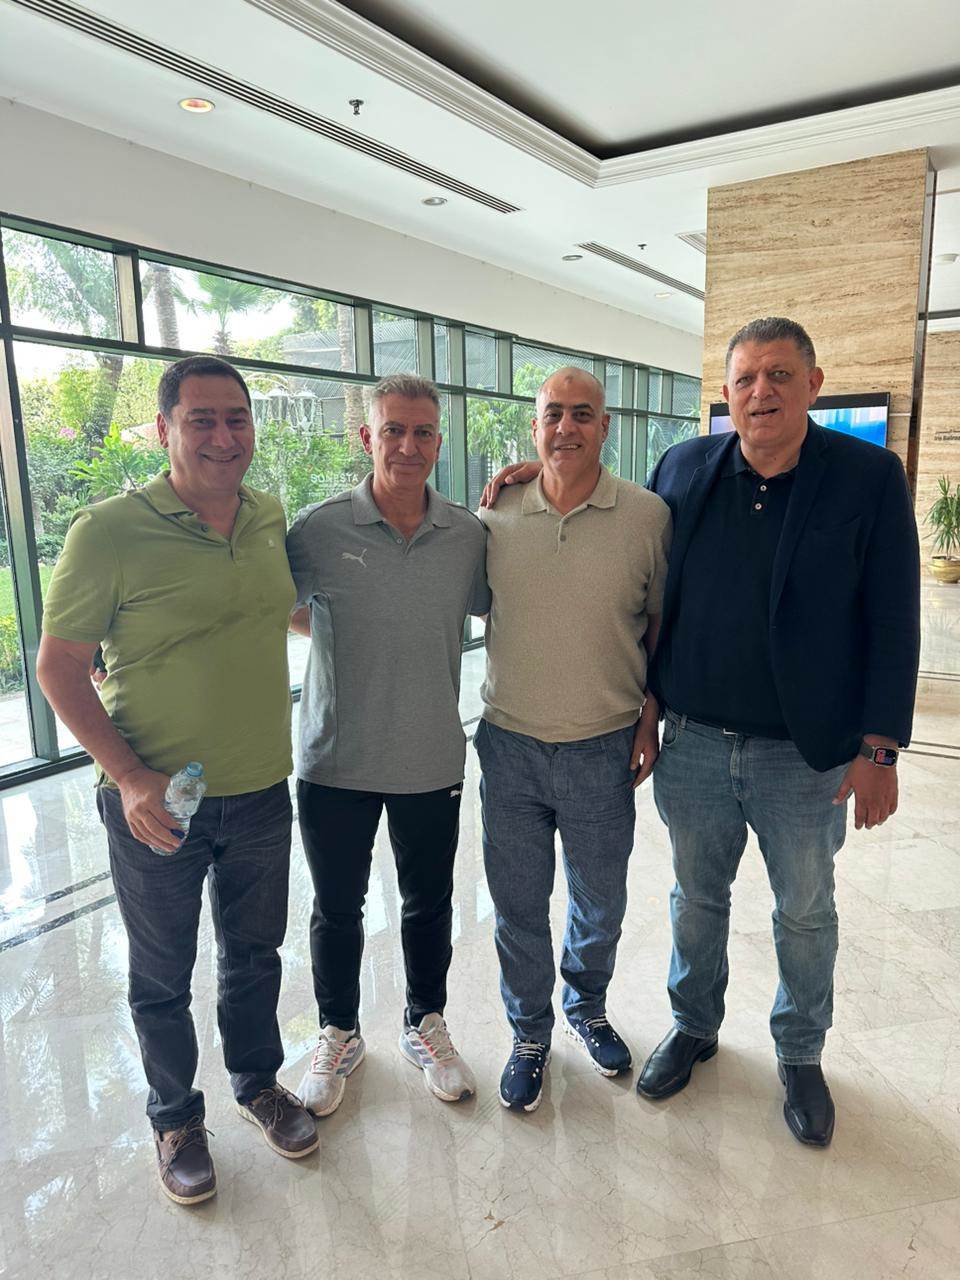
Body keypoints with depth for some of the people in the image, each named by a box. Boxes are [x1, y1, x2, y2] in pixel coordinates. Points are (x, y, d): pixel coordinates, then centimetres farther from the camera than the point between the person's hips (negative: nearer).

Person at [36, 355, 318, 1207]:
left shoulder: (271, 518, 0)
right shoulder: (110, 531, -15)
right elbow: (59, 668, -11)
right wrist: (129, 777, -19)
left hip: (260, 791, 4)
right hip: (156, 802, -4)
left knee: (255, 952, 22)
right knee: (163, 976, 16)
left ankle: (258, 1082, 47)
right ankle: (175, 1115, 42)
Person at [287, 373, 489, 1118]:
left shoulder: (469, 535, -4)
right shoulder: (320, 530, -10)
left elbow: (496, 610, 12)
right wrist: (342, 629, -6)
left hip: (432, 762, 2)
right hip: (335, 763, -1)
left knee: (429, 904, 19)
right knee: (337, 909, 16)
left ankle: (426, 1027, 44)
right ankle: (339, 1036, 41)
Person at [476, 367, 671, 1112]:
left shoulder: (648, 515, -6)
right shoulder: (497, 514, -2)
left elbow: (662, 623, 3)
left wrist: (650, 713, 0)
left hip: (604, 749, 0)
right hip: (511, 743, 1)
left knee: (600, 902, 19)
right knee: (518, 904, 14)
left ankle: (587, 1007, 48)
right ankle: (530, 1032, 39)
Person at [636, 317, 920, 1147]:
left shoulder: (870, 477, -9)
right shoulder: (684, 468, -2)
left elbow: (893, 624, -9)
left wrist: (879, 750, -11)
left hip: (805, 752, -2)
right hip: (694, 740, 2)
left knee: (807, 912, 16)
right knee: (697, 897, 19)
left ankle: (801, 1055, 40)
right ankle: (695, 1026, 43)